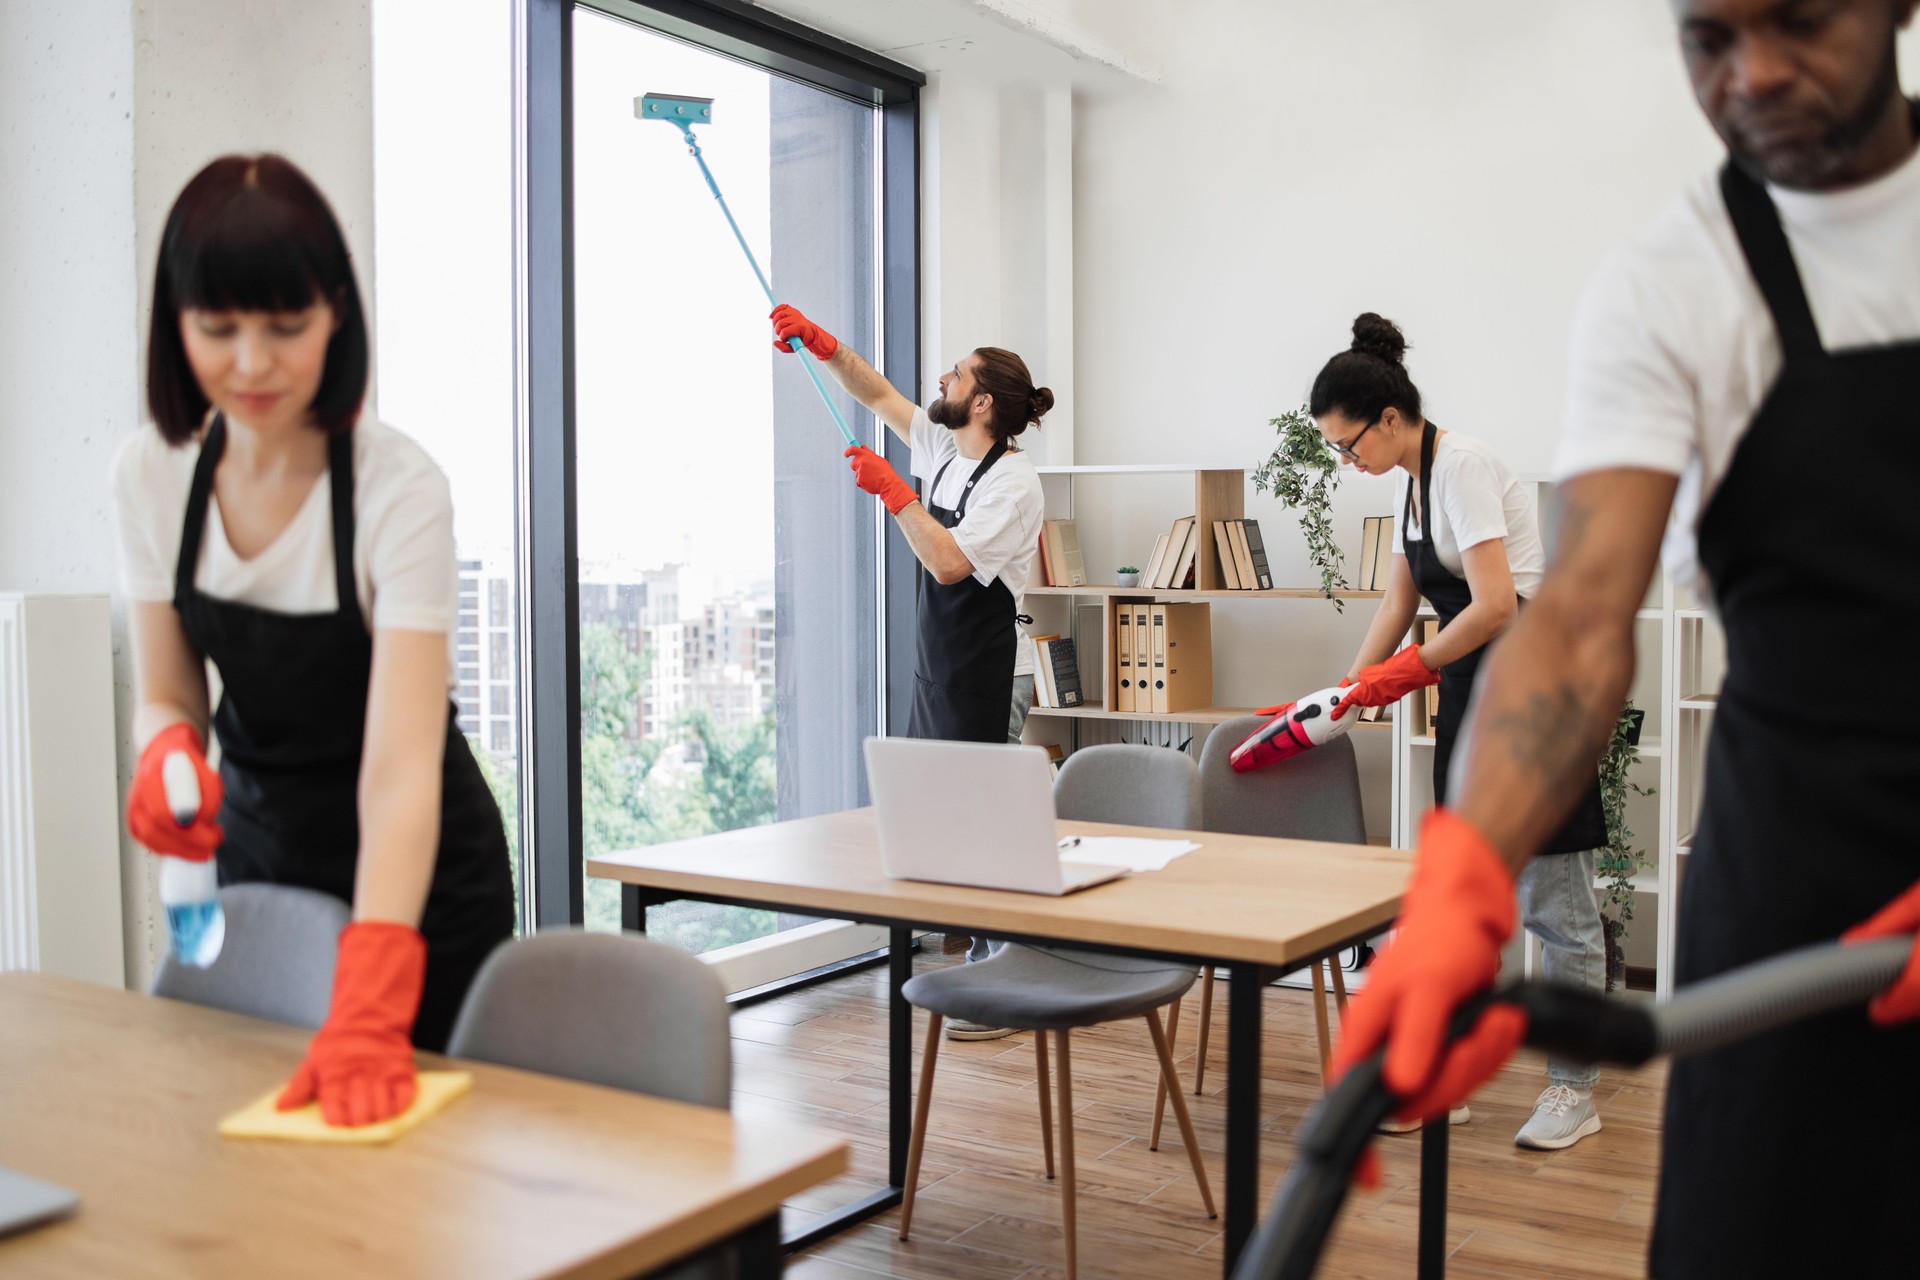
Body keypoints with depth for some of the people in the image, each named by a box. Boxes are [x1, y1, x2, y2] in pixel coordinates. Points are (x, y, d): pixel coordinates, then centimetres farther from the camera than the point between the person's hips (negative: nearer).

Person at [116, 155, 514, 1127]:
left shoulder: (398, 489, -26)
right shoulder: (150, 472, -9)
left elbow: (401, 763, -34)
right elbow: (165, 693, 0)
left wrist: (366, 1009, -45)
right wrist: (167, 752, -25)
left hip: (410, 868, -4)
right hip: (259, 847, 5)